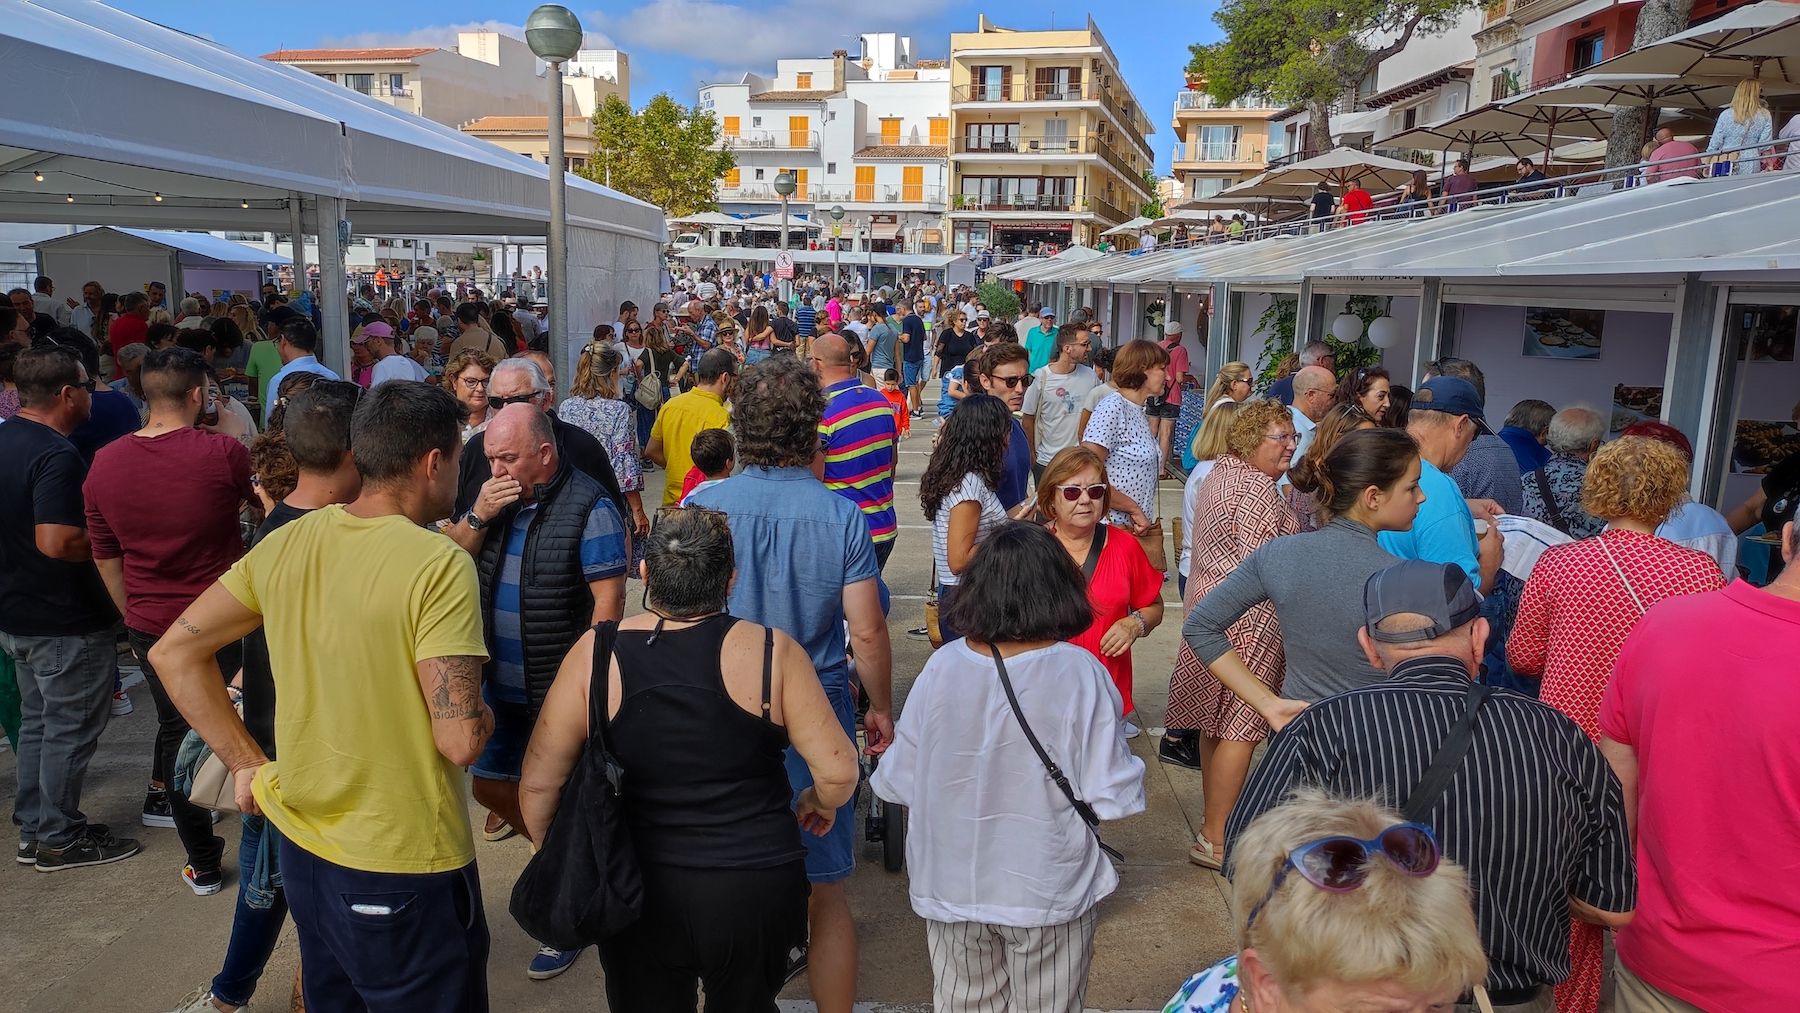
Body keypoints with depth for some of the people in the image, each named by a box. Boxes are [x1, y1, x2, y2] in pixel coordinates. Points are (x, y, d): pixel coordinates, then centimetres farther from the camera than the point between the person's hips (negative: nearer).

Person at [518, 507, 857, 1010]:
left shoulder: (595, 653, -10)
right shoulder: (772, 652, -14)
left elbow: (538, 784, -6)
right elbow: (838, 771, -13)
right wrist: (819, 802, 8)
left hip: (637, 893, 1)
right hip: (756, 892, -1)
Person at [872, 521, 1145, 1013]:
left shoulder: (942, 666, -12)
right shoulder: (1079, 674, -19)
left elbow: (897, 783, -4)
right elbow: (1113, 797, -16)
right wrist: (1126, 765, 5)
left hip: (951, 887, 2)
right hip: (1045, 893, -2)